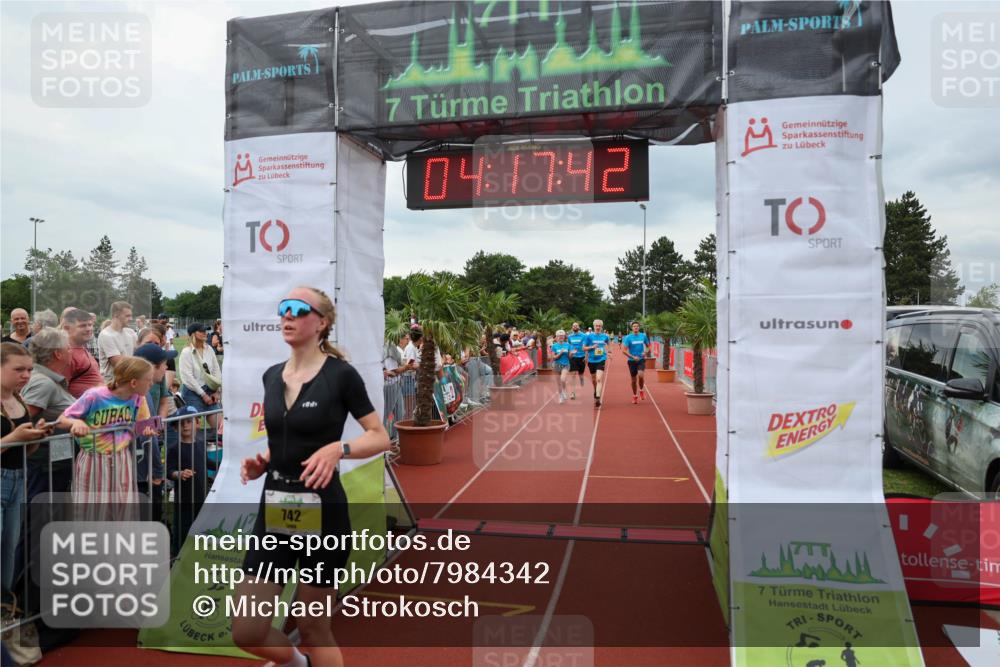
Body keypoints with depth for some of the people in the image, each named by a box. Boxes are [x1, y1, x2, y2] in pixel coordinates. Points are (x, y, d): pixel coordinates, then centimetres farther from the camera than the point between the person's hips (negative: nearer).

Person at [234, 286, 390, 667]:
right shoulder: (271, 376, 8)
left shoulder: (340, 374, -10)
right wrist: (261, 462, 1)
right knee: (246, 632, 5)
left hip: (323, 511, -5)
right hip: (275, 510, 5)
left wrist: (338, 449, -25)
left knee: (313, 628, 9)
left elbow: (380, 437, -8)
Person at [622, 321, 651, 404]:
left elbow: (648, 346, 14)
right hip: (632, 361, 0)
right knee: (633, 380, 7)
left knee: (641, 375, -23)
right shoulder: (628, 337, -6)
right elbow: (624, 350, -8)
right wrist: (633, 357, -18)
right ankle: (635, 396, 26)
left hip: (641, 360, 0)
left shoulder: (643, 336, 1)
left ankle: (641, 390, 5)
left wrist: (645, 352, -6)